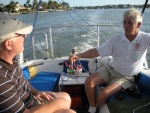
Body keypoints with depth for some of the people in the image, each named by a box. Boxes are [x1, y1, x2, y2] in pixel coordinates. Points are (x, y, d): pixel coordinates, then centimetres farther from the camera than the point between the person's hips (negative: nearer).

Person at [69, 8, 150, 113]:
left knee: (103, 95, -20)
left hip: (126, 77, -3)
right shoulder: (116, 39, -11)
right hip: (110, 69, 4)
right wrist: (79, 55, -28)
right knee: (89, 81, -14)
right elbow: (98, 51, -15)